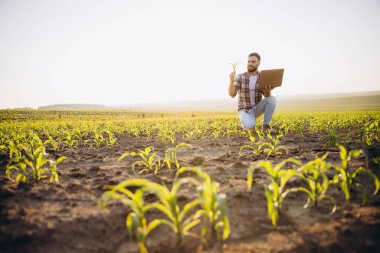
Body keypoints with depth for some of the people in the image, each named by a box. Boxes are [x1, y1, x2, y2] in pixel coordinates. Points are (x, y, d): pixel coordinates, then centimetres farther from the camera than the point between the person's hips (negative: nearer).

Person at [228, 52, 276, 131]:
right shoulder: (240, 77, -10)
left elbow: (267, 97, -11)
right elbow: (232, 94, -23)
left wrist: (268, 92, -36)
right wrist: (231, 80, -41)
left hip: (257, 109, 3)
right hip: (245, 110, -3)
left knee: (272, 99, -24)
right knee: (250, 126, -35)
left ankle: (266, 125, -13)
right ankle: (246, 121, 3)